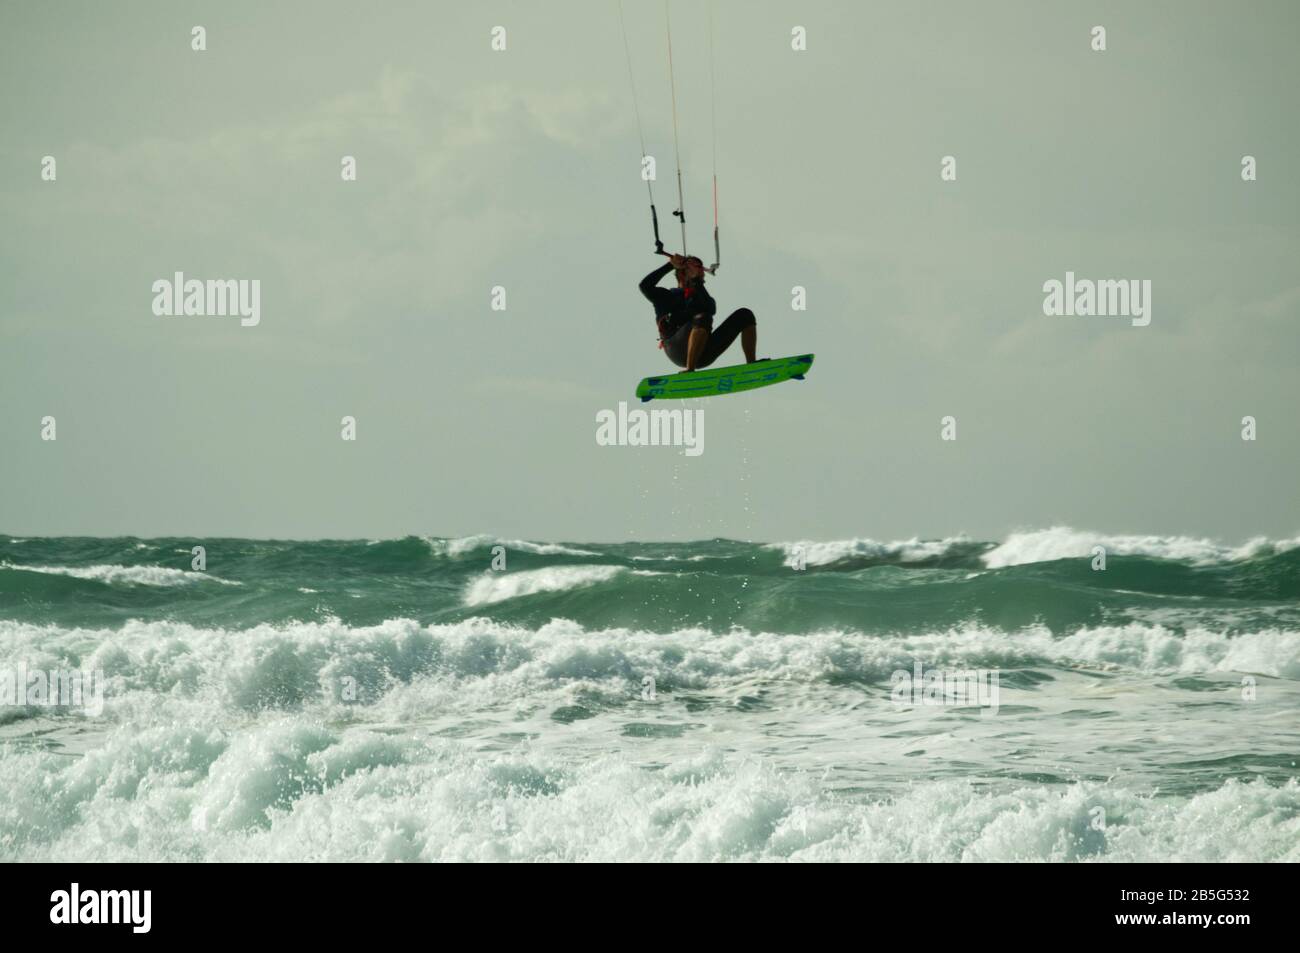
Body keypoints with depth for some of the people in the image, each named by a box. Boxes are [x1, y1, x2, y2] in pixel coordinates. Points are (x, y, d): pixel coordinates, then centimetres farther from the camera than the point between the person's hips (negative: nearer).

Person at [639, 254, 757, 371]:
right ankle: (690, 370, -38)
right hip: (678, 351, -5)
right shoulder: (667, 296, 17)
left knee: (745, 315, -1)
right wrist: (670, 265, 4)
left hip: (704, 355, 5)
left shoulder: (706, 300, 26)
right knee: (703, 319, -35)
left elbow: (710, 309, 1)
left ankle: (751, 365, -14)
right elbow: (645, 285, -1)